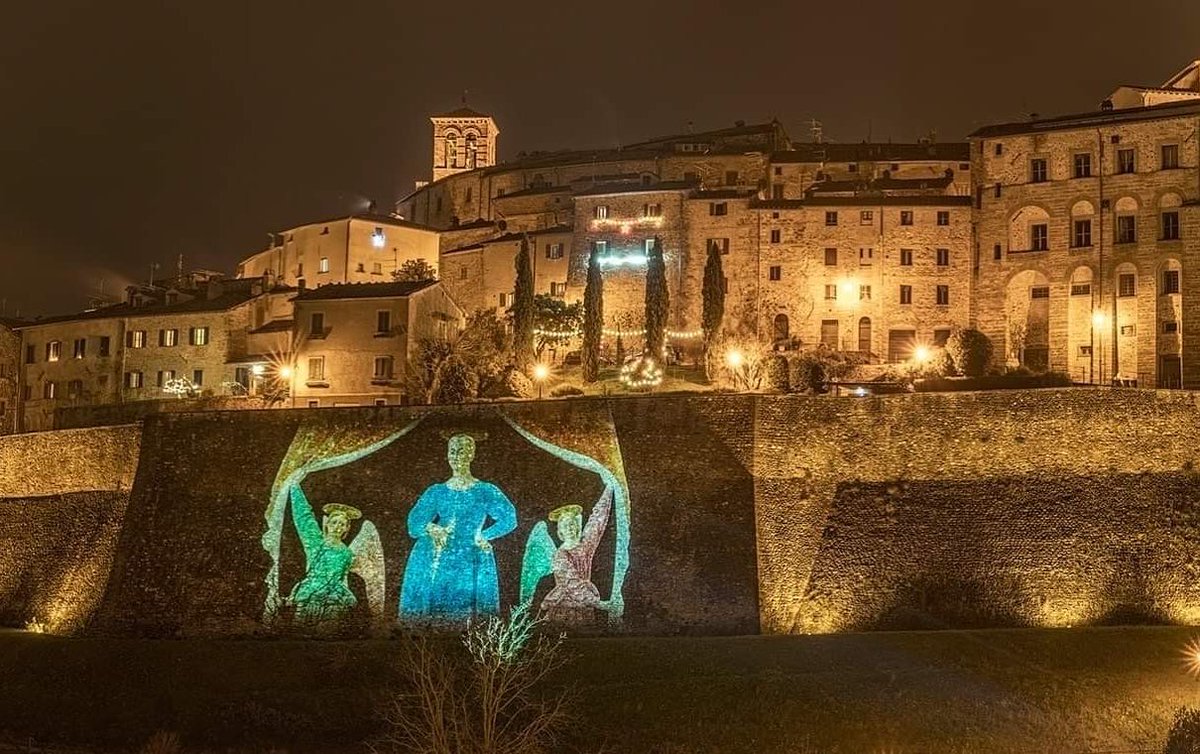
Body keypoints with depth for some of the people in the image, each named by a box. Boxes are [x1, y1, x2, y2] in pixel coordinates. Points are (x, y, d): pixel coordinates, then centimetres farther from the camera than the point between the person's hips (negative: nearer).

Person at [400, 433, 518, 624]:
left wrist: (483, 536, -3)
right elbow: (414, 523, 3)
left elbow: (509, 519, -2)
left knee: (463, 618, -8)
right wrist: (430, 528, -17)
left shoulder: (485, 492, 5)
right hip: (434, 564, 3)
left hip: (468, 564, -2)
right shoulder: (436, 492, 11)